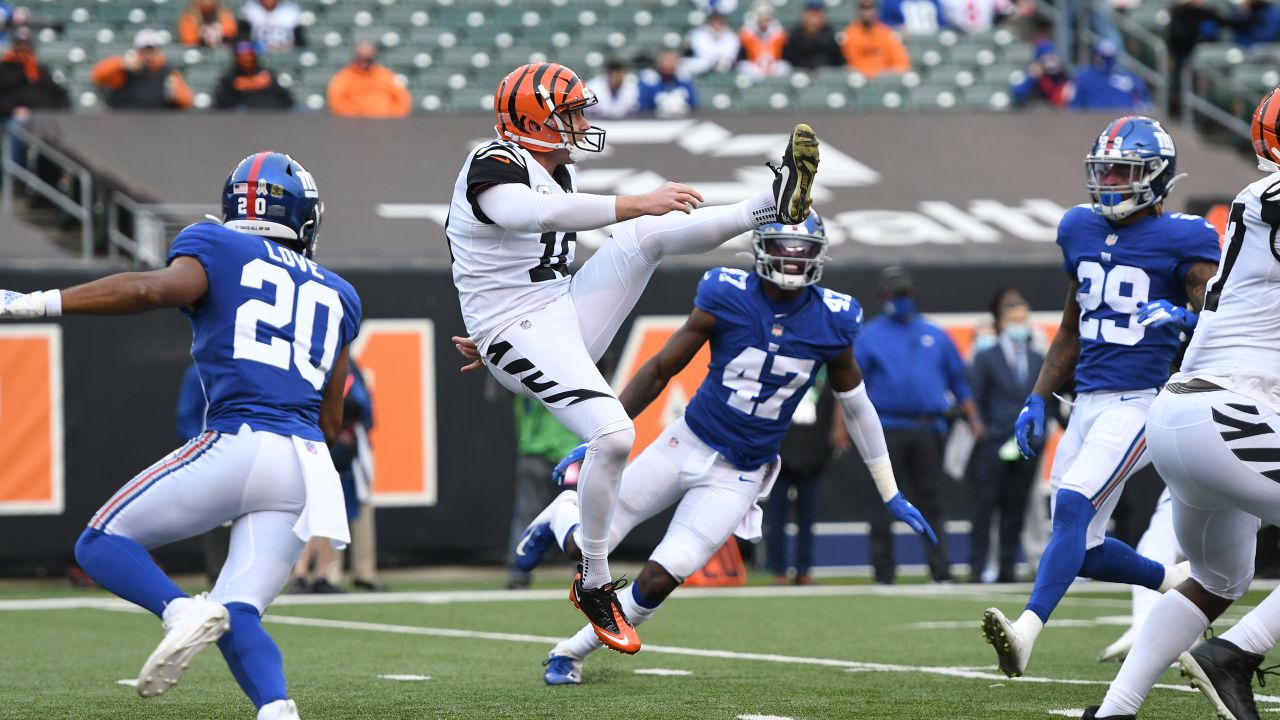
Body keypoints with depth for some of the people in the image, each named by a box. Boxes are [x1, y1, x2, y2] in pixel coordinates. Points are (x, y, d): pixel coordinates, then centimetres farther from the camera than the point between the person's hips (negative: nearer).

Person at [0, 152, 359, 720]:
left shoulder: (217, 249, 8)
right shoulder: (334, 295, 25)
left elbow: (155, 289, -14)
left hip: (238, 444, -5)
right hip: (306, 467, 5)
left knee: (102, 543, 6)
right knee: (237, 614, 5)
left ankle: (180, 609, -24)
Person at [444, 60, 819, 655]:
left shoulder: (557, 170, 15)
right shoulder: (493, 167, -16)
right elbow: (544, 214, -38)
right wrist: (636, 203, -40)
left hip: (565, 315, 9)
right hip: (519, 336, -9)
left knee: (650, 233, -6)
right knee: (613, 434, -23)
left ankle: (774, 206, -10)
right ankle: (594, 584, -11)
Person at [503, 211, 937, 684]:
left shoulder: (832, 322, -6)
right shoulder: (726, 298, -13)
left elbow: (856, 406, 8)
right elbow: (659, 370, -4)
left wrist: (891, 495, 13)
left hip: (738, 478, 1)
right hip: (688, 445, -1)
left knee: (657, 581, -10)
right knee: (584, 546, 0)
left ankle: (571, 652, 14)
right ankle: (563, 513, 38)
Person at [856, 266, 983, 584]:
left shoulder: (935, 336, 15)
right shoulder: (870, 337, 7)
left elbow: (958, 380, 18)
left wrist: (973, 419, 8)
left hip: (928, 429, 2)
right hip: (887, 428, -2)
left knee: (930, 501, 2)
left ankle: (941, 572, 1)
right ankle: (883, 575, 2)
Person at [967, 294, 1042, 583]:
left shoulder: (1039, 361, 13)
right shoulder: (985, 359, 2)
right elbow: (975, 402, 1)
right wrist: (984, 435, -7)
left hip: (1027, 447, 3)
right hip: (993, 447, -3)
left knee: (1016, 508, 3)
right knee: (984, 505, -6)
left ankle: (1008, 567, 7)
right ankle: (976, 567, -4)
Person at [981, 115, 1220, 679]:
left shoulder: (1183, 240, -6)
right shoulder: (1081, 230, 13)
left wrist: (1183, 317, -31)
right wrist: (1037, 399, 16)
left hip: (1143, 400, -7)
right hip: (1088, 400, 7)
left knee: (1072, 507, -26)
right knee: (1083, 549, 6)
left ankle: (1025, 633, -37)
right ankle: (1176, 582, 31)